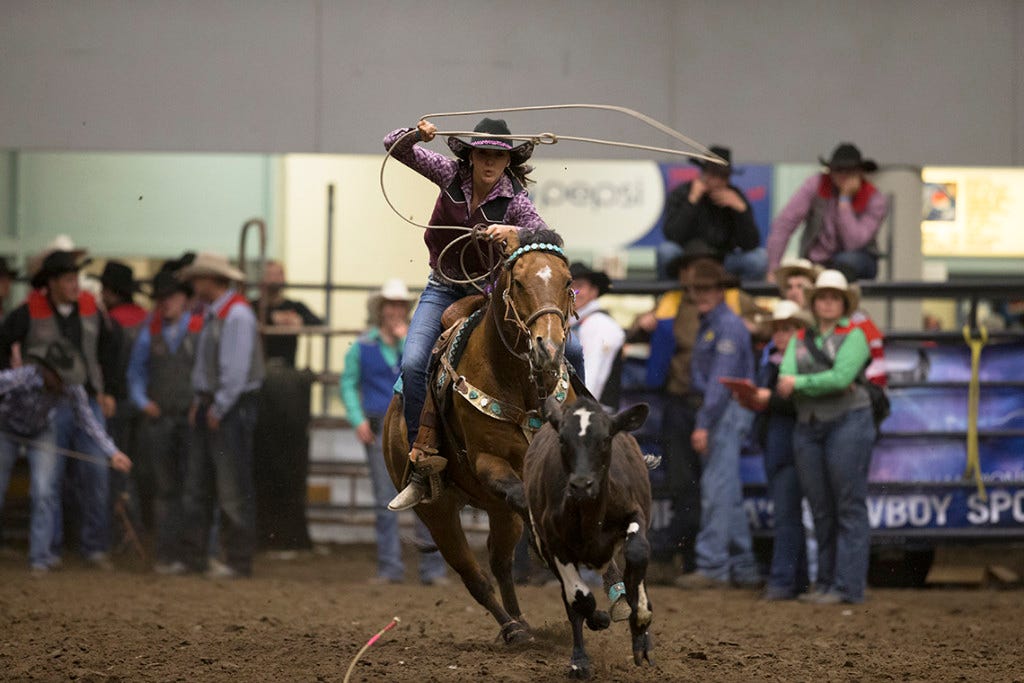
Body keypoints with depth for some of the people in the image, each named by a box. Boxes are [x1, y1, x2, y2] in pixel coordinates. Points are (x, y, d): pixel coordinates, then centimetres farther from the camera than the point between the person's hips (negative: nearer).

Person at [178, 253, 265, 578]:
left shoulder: (237, 315, -15)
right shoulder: (212, 314, 15)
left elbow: (236, 369, -19)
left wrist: (219, 408, -16)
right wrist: (200, 401, 9)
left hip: (232, 406, -10)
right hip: (211, 406, 10)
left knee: (233, 489, -5)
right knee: (198, 482, 10)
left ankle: (238, 561, -1)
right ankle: (192, 555, 13)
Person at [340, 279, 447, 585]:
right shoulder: (363, 346, 7)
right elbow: (348, 384, 11)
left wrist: (406, 341, -13)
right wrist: (358, 419, -1)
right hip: (379, 429, 1)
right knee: (384, 500, 1)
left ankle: (432, 568, 0)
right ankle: (390, 568, 6)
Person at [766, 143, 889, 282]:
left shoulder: (876, 200, -11)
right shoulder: (816, 185, -8)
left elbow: (853, 244, -24)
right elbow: (783, 225, -11)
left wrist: (845, 199, -24)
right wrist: (773, 270, -17)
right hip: (817, 261, 1)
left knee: (848, 259, -37)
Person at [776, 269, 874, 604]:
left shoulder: (853, 336, -1)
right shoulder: (799, 339, 14)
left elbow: (840, 377, -14)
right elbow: (785, 380, -1)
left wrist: (799, 383, -7)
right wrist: (830, 385, -14)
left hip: (848, 422, -6)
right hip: (808, 426, 6)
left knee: (849, 508, -6)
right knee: (820, 510, 7)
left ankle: (848, 586, -8)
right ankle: (826, 582, 11)